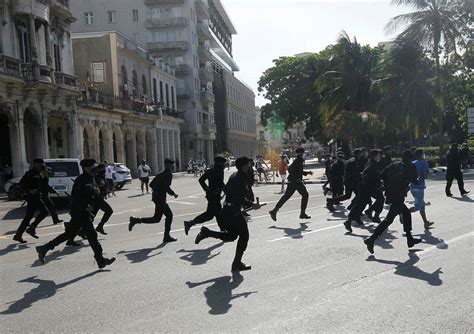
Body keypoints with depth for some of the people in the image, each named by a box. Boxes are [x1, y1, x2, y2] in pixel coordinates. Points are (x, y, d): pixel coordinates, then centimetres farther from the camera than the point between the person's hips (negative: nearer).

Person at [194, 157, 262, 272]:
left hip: (227, 210, 10)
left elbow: (226, 190, 23)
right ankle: (237, 263, 10)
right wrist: (252, 204, -20)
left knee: (231, 236, 20)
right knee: (244, 235, 4)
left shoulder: (234, 176, 13)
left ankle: (206, 232, 8)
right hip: (234, 212, -10)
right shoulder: (240, 178, -17)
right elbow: (240, 198, -24)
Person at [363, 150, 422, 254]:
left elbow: (383, 174, 9)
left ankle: (410, 239, 28)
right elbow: (414, 180, -3)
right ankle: (372, 239, -21)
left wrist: (388, 186, 16)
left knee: (406, 213, 23)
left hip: (390, 193, 8)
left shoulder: (395, 164, 16)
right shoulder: (411, 167, 2)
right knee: (389, 218, -11)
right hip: (398, 196, -8)